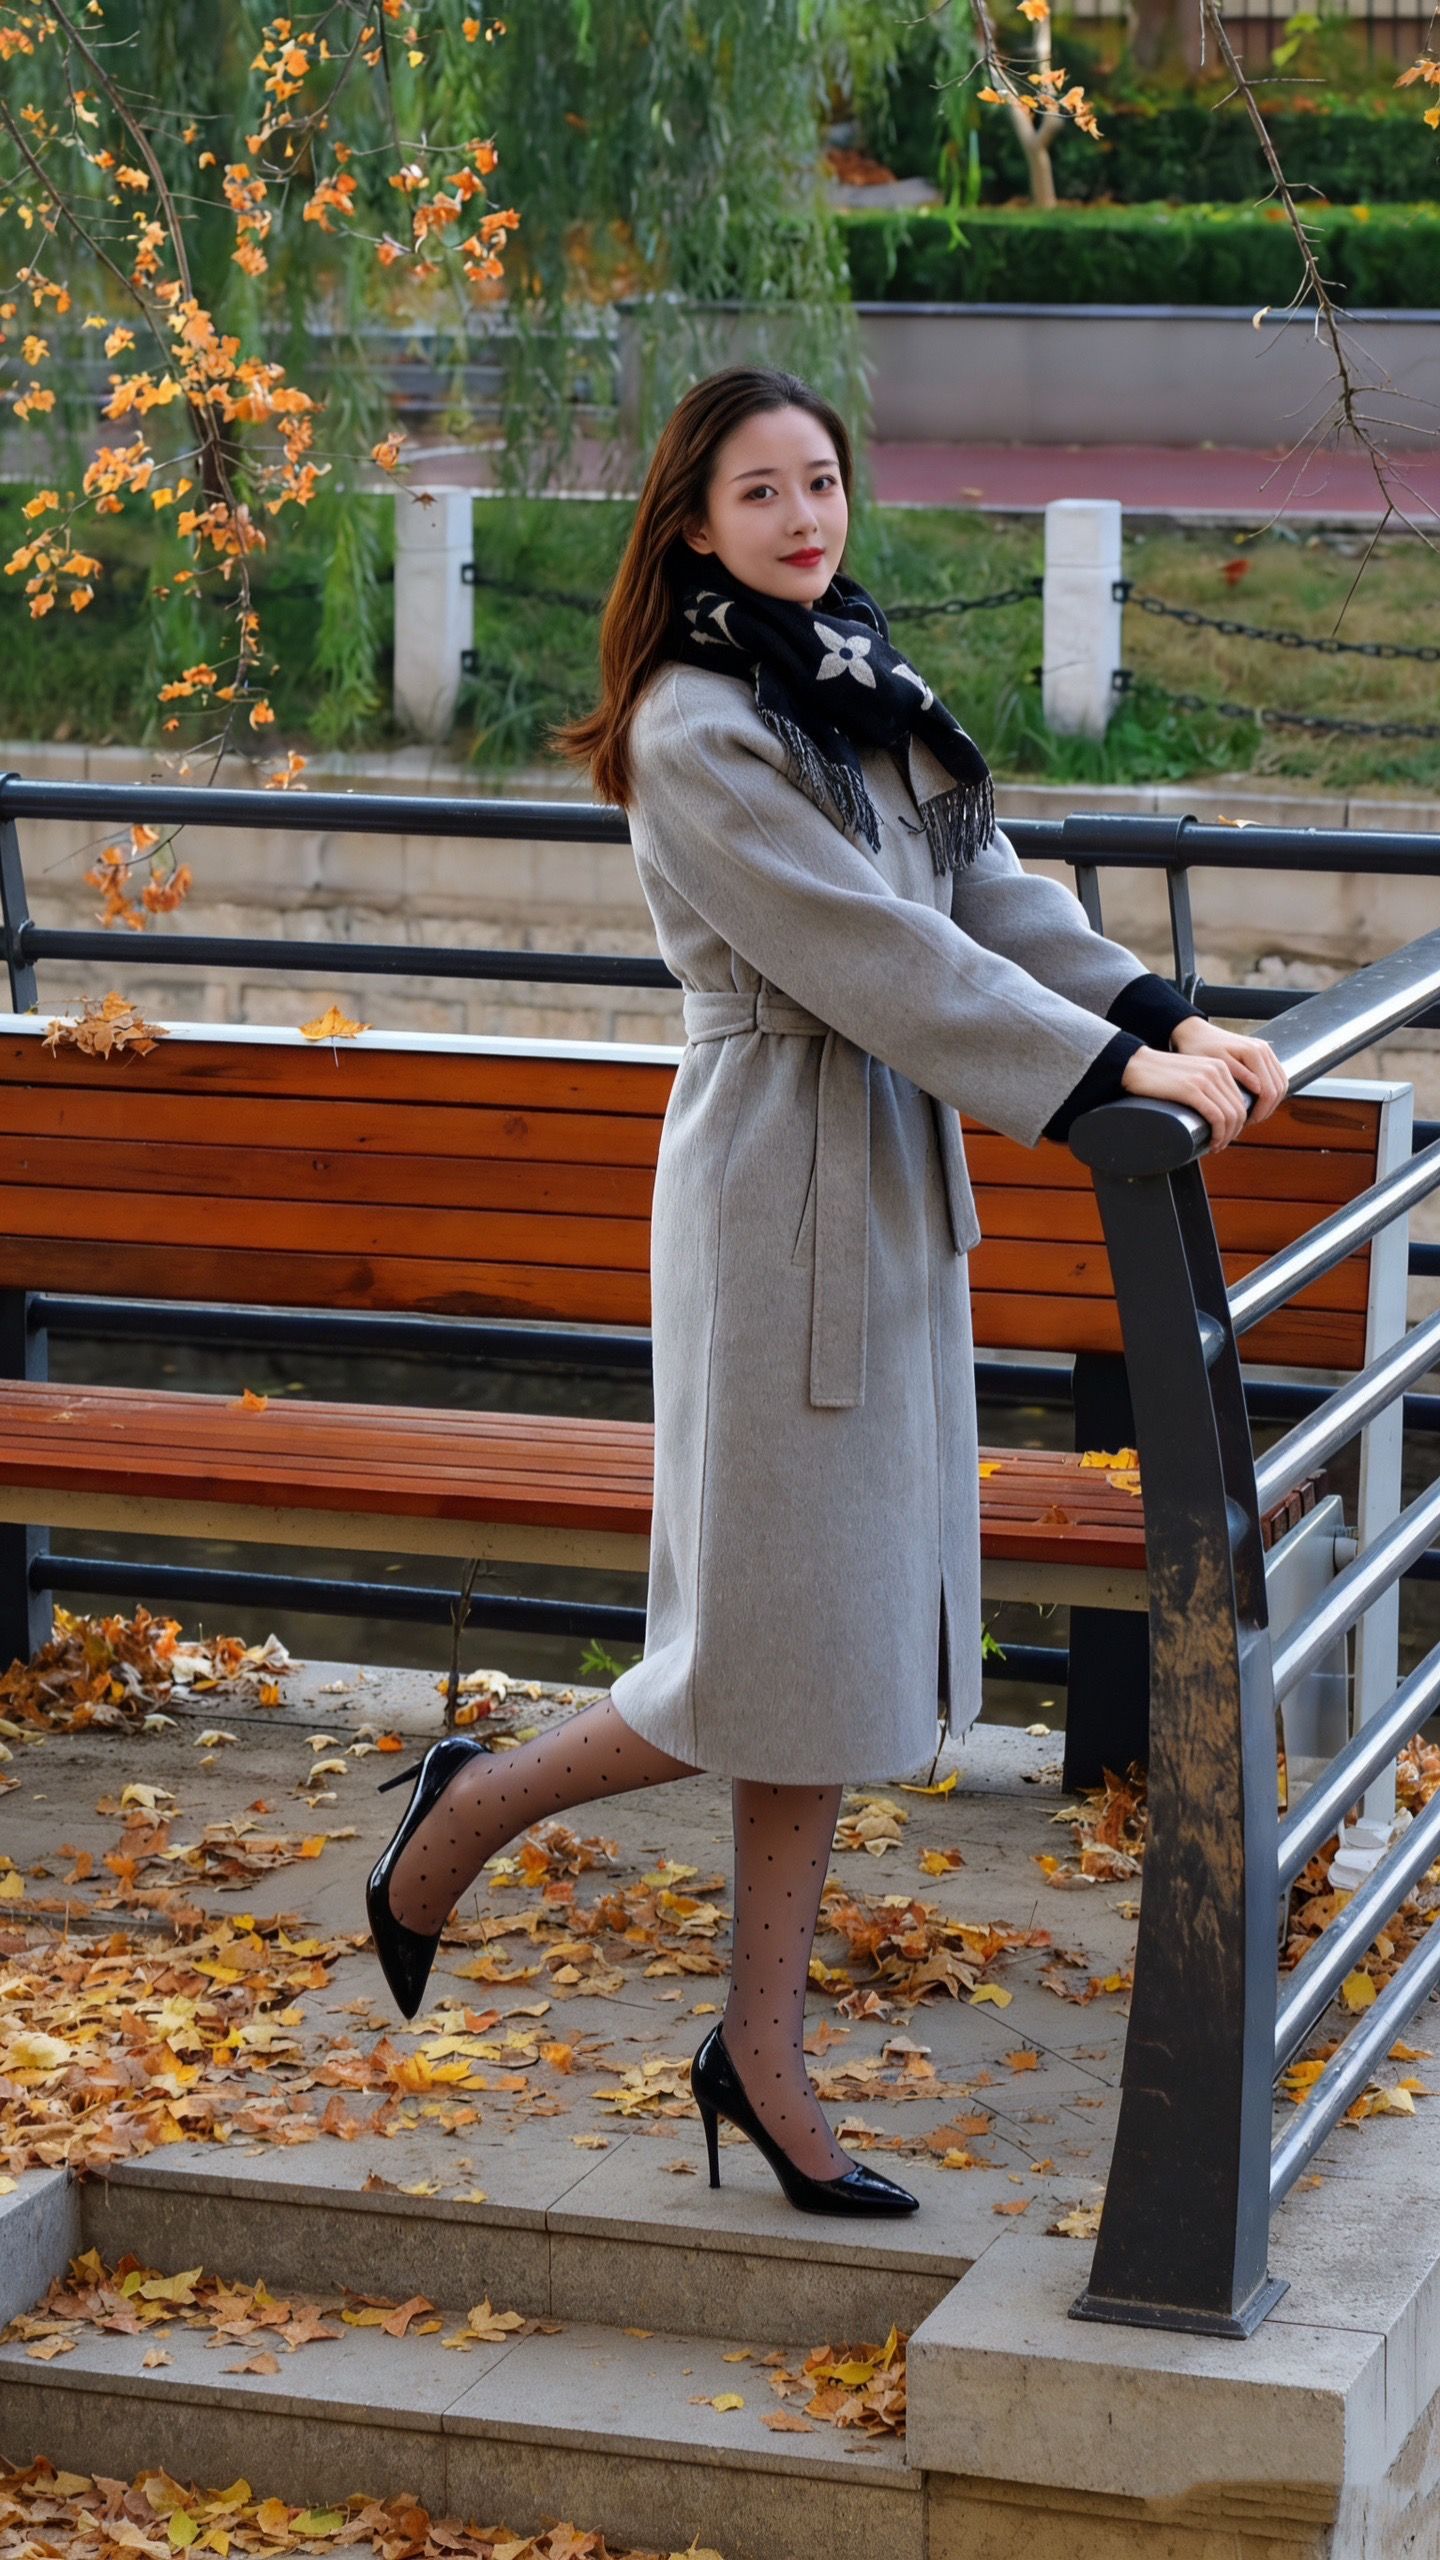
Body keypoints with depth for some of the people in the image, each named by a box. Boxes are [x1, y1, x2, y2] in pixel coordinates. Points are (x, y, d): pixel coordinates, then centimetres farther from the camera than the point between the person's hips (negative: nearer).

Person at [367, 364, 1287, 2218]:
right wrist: (1116, 1066, -23)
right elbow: (867, 950, -20)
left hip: (898, 1188, 8)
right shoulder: (695, 728, -14)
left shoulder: (863, 691, 12)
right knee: (782, 1646, -4)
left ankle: (761, 2048, 19)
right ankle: (474, 1807, 20)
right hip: (781, 1189, -8)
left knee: (851, 1644, 10)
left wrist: (1166, 1015, -8)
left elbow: (990, 894, 7)